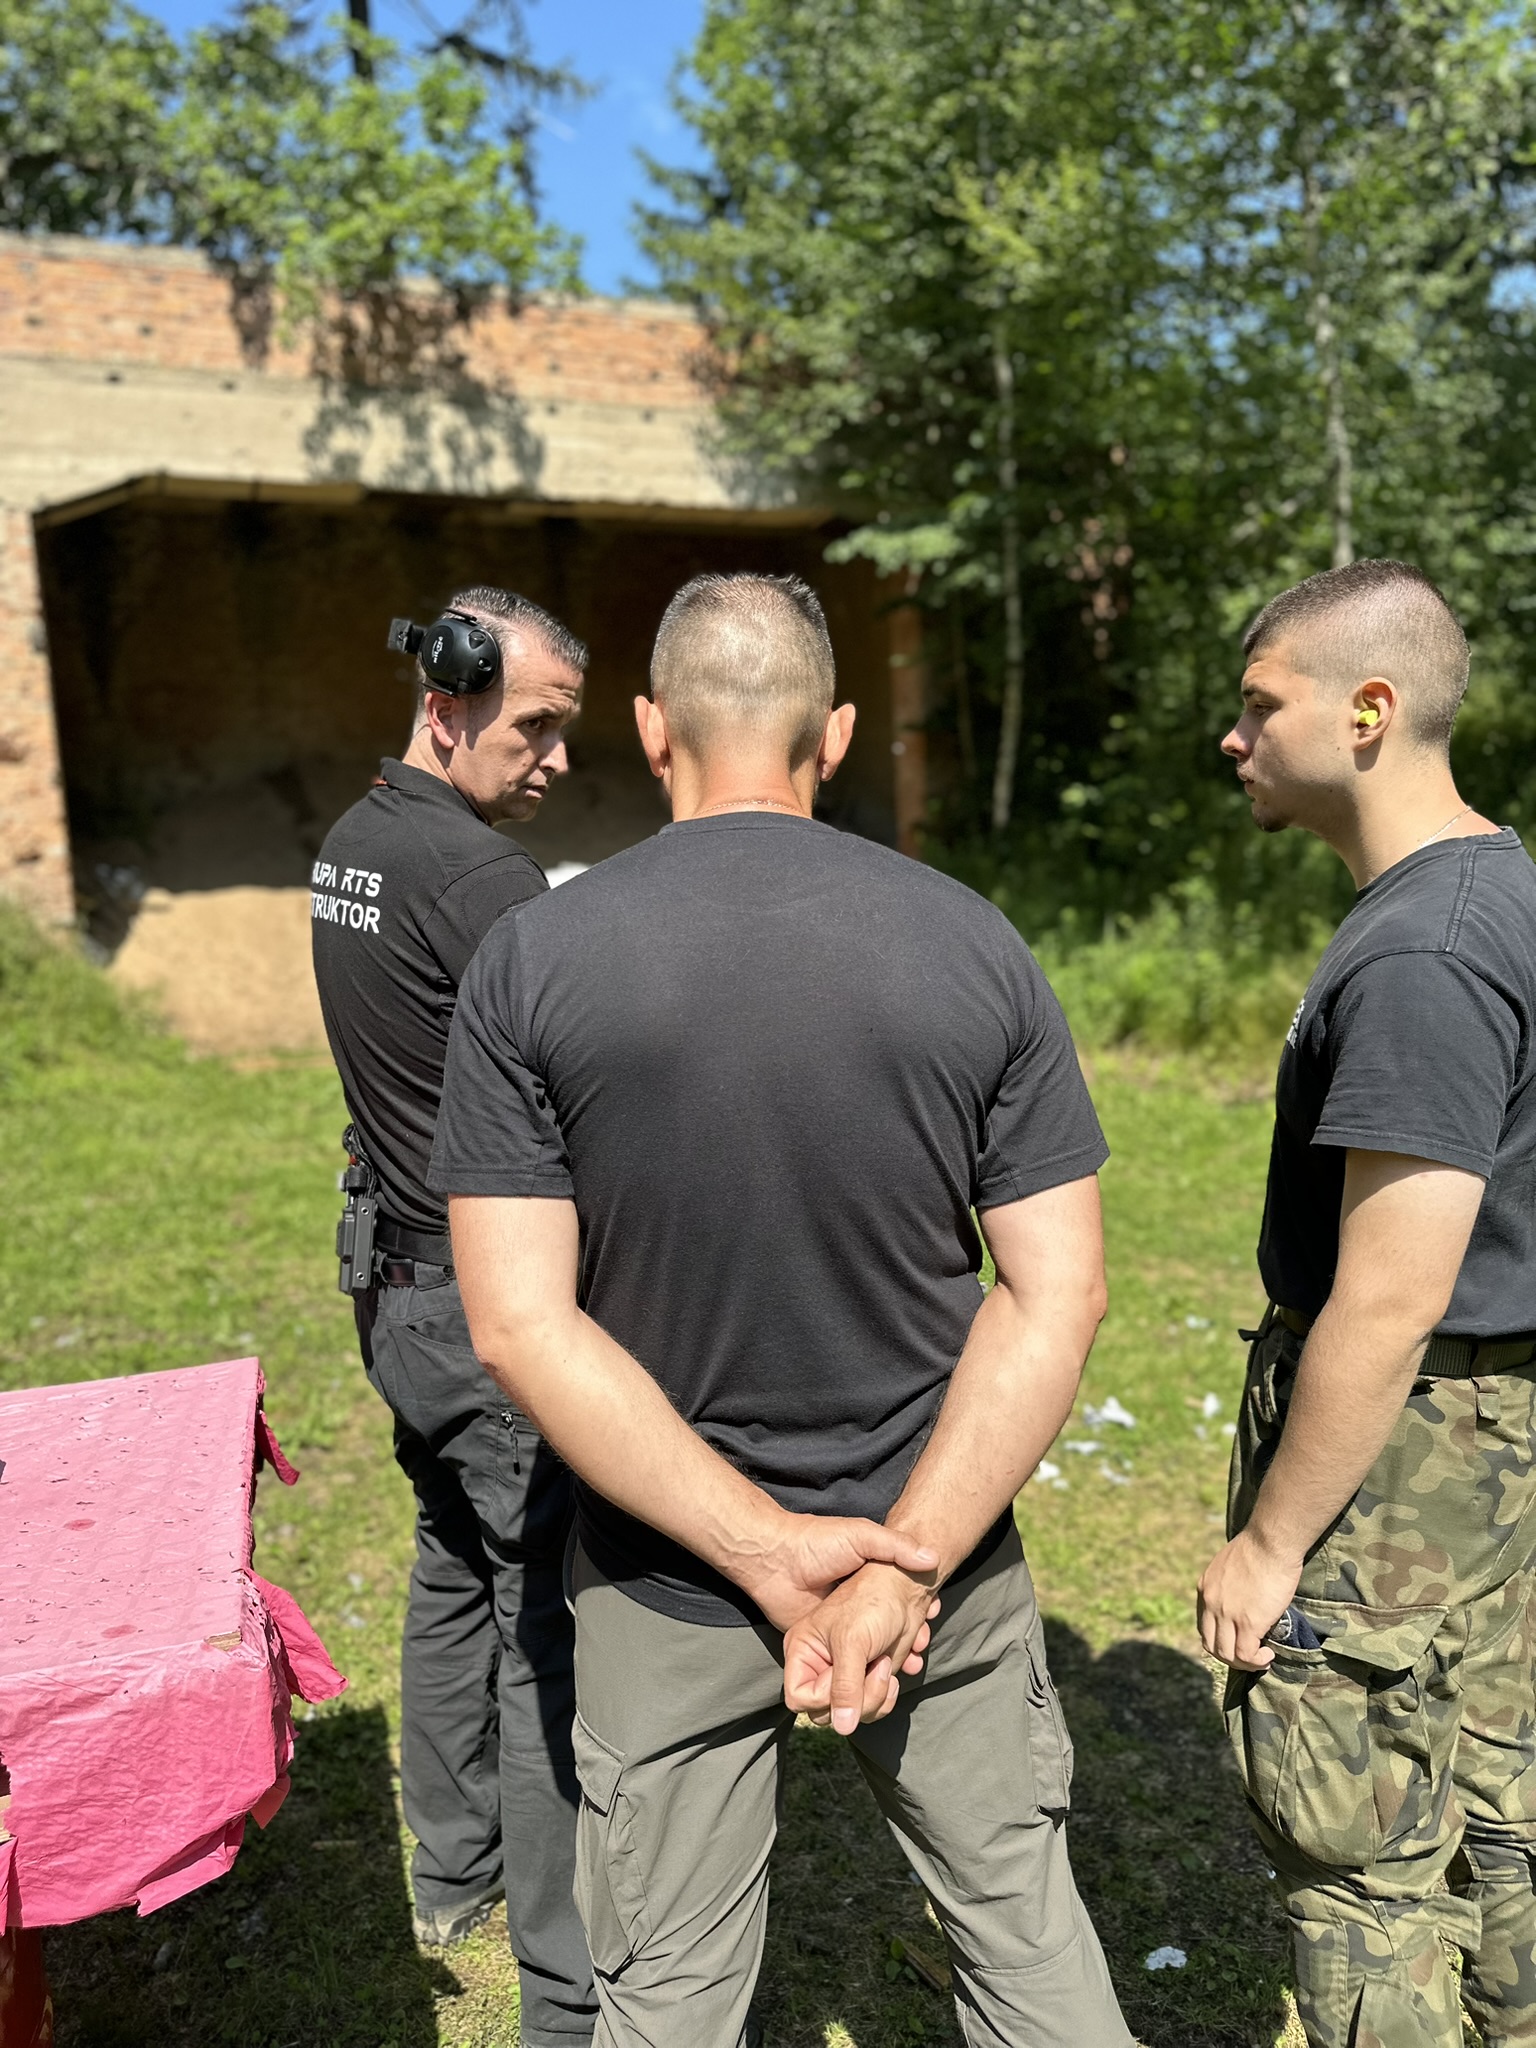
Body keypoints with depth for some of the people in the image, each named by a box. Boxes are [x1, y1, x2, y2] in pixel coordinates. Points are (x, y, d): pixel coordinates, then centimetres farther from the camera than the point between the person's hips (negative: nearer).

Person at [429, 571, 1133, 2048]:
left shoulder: (531, 960, -12)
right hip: (942, 1552, 2)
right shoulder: (974, 946, -8)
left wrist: (766, 1550, -14)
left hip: (665, 1586, -1)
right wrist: (904, 1560, -12)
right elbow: (1059, 1293, -11)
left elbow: (521, 1325, -15)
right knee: (1020, 1918, 24)